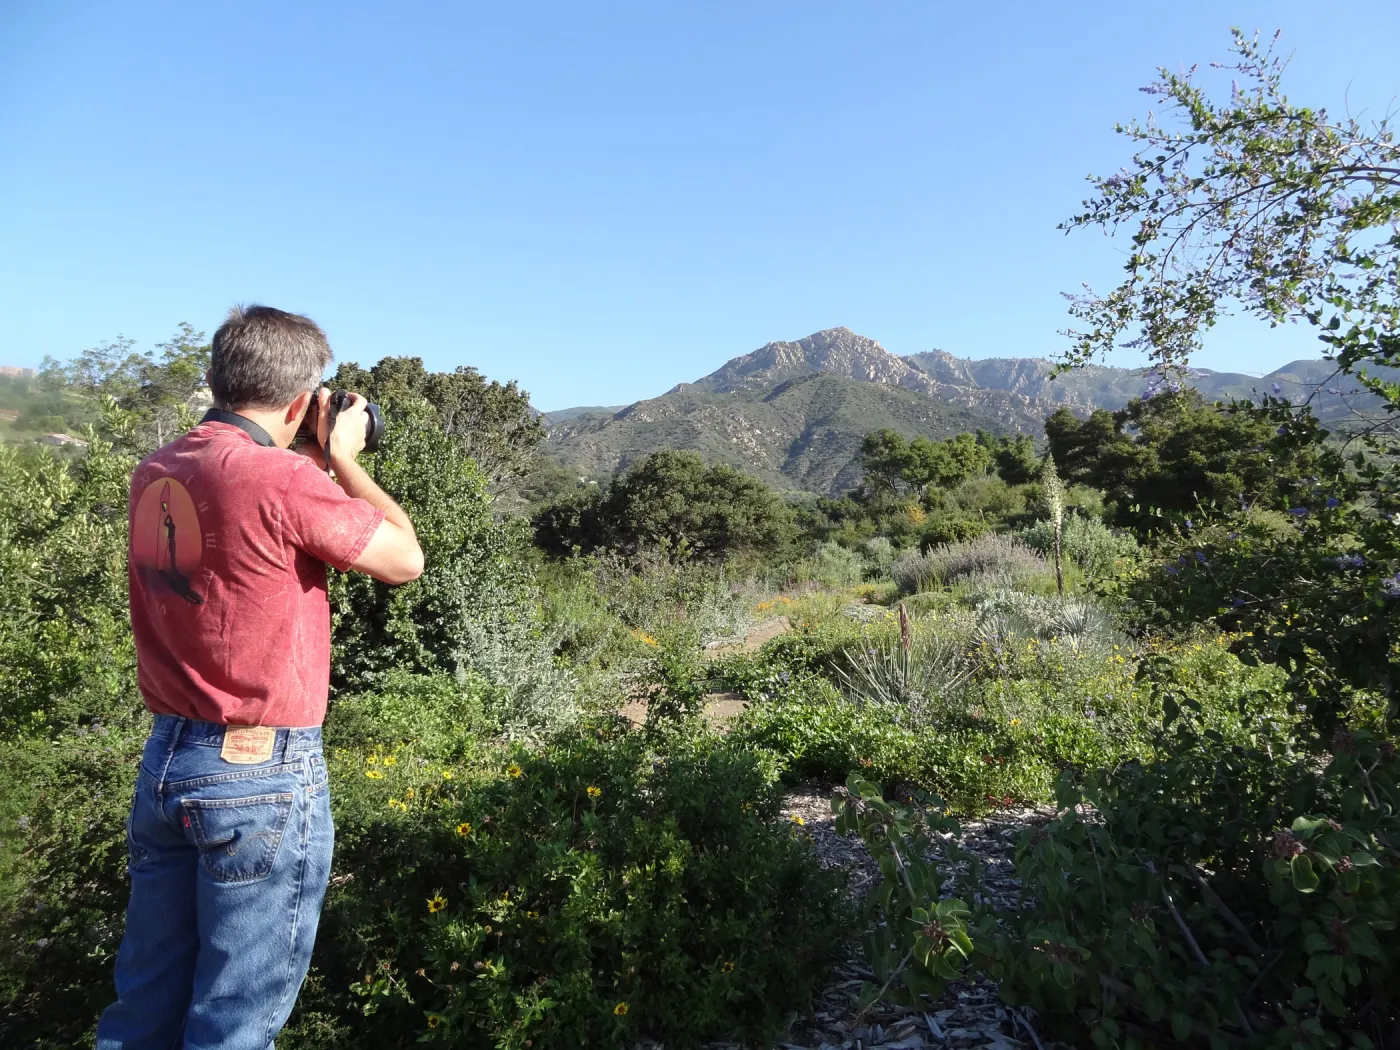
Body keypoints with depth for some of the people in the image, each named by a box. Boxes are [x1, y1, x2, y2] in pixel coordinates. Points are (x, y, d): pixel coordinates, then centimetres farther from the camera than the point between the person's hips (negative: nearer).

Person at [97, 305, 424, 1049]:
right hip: (263, 775, -7)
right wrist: (343, 457, 0)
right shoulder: (285, 479, -21)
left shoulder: (156, 474, 4)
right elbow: (405, 560, -9)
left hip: (164, 759, 8)